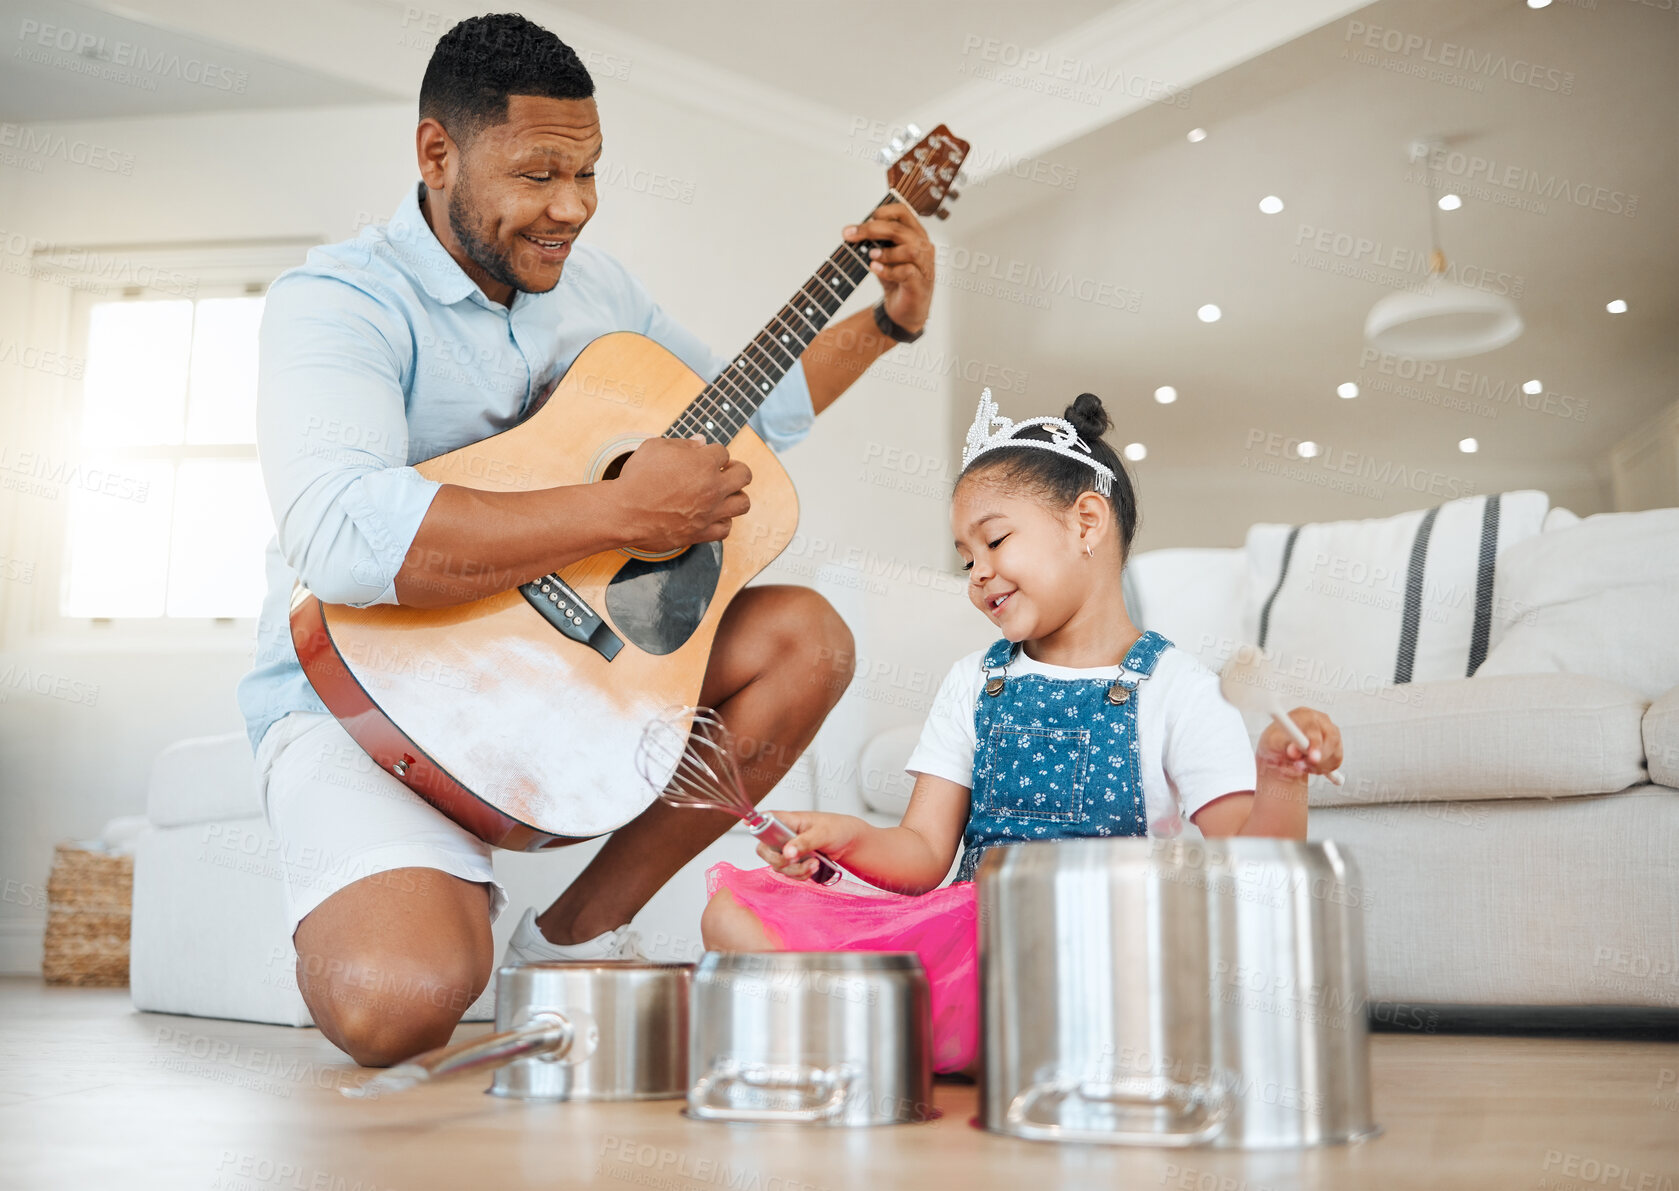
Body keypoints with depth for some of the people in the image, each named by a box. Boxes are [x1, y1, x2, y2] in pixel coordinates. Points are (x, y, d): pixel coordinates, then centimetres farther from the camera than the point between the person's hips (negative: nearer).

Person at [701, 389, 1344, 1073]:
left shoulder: (1174, 689, 3)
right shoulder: (973, 684, 16)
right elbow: (925, 855, 10)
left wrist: (1280, 780, -24)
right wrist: (848, 839, -11)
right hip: (964, 926, 4)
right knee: (733, 914, -13)